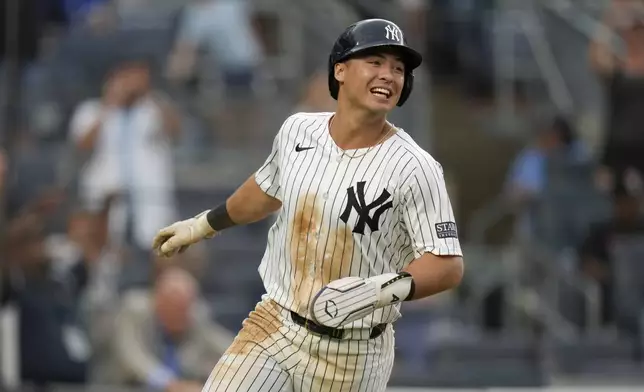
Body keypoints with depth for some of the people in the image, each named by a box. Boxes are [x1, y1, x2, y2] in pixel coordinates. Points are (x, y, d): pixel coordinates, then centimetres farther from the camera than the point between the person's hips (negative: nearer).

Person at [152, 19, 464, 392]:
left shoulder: (414, 168, -17)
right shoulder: (298, 130, 0)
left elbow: (448, 265, -19)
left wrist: (383, 289, -36)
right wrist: (205, 224, 34)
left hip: (353, 353, -4)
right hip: (275, 326, 4)